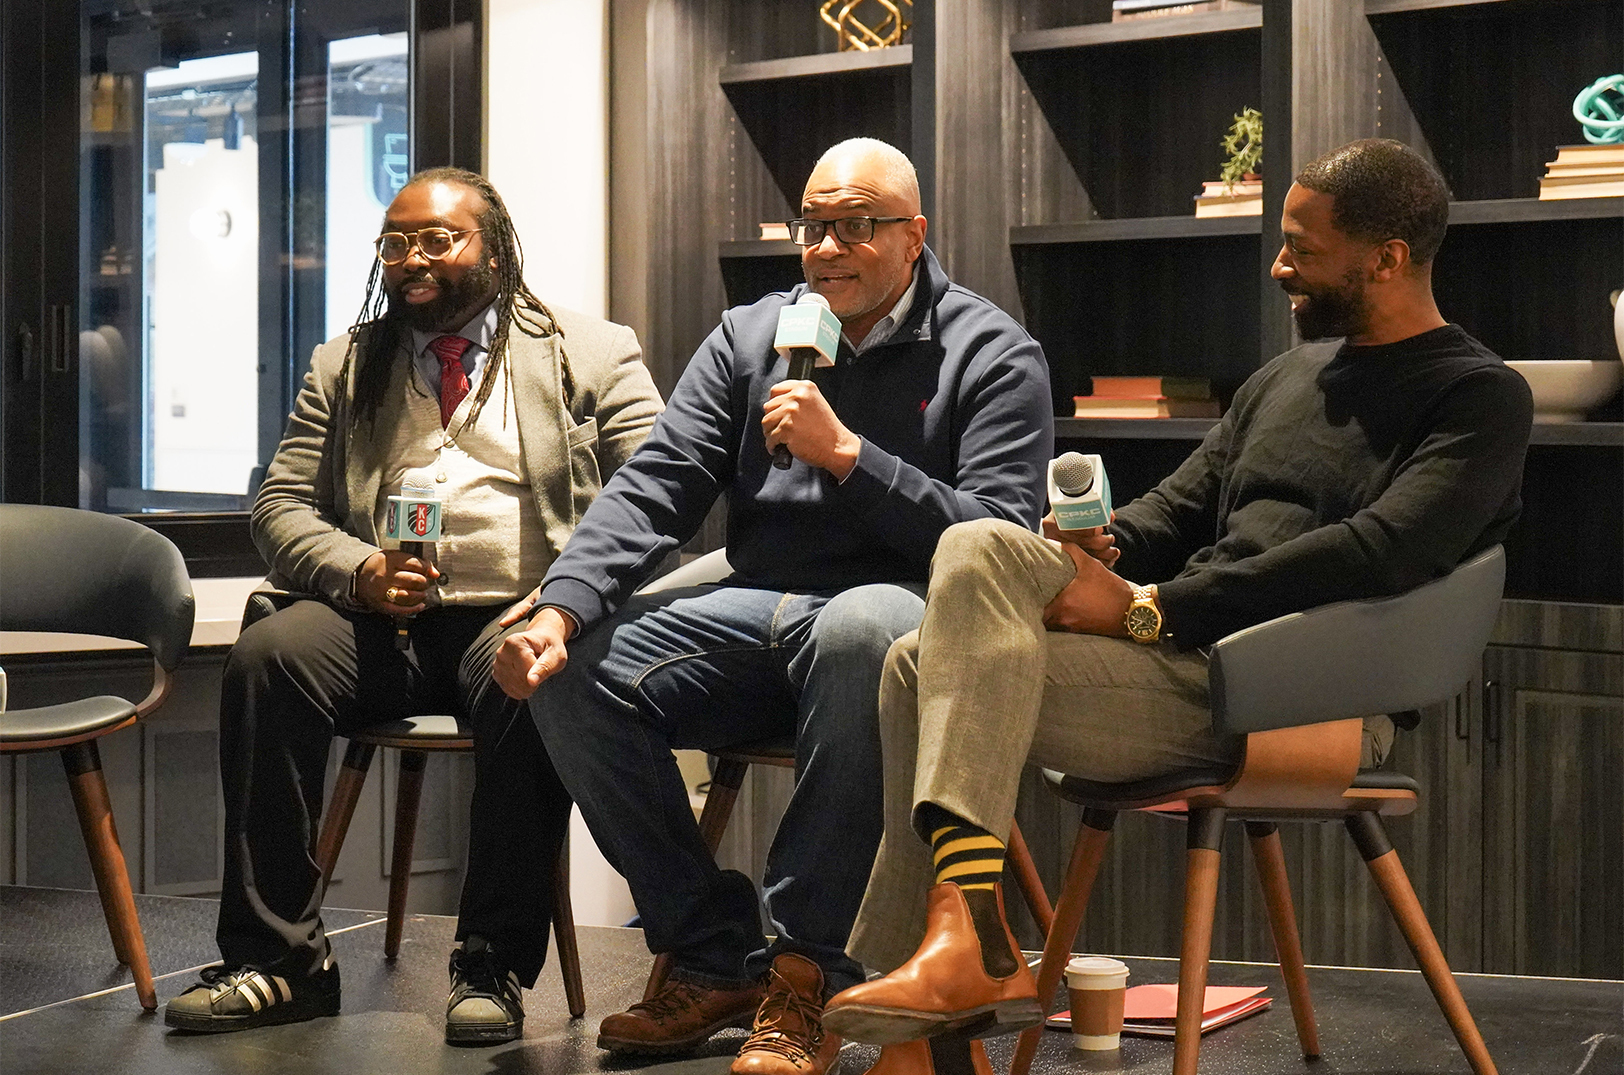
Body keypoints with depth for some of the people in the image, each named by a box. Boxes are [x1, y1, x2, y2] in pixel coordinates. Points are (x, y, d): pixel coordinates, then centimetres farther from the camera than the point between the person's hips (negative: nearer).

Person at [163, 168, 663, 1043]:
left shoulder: (592, 354, 12)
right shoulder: (344, 367, 21)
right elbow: (280, 507, 14)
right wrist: (357, 572, -8)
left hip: (520, 618, -3)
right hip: (385, 614, 3)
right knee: (264, 657, -26)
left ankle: (494, 969, -24)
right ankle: (277, 960, -19)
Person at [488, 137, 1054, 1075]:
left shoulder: (993, 354, 0)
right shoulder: (748, 338, 13)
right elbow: (653, 490, 4)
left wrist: (846, 453, -18)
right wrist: (560, 608, -12)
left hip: (896, 613, -5)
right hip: (754, 613, 5)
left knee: (858, 626, -40)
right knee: (573, 670, -16)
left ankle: (807, 972, -28)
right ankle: (719, 956, -5)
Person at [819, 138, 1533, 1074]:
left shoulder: (1482, 397, -2)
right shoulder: (1286, 376, 24)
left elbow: (1374, 552, -18)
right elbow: (1182, 507, 24)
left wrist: (1148, 609, -19)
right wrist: (1102, 551, -3)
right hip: (1183, 644, 8)